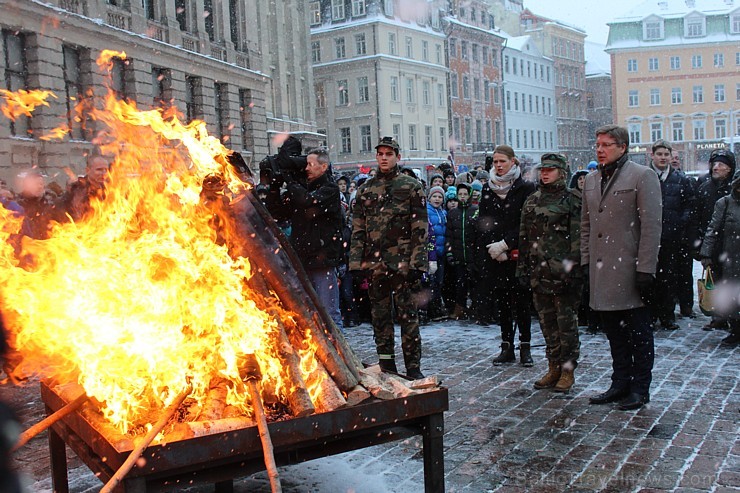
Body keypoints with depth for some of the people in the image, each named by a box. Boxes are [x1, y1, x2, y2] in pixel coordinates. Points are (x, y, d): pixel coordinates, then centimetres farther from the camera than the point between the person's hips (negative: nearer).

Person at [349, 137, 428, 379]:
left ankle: (413, 366, 7)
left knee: (407, 314, -1)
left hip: (402, 263, -4)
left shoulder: (411, 187, 2)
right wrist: (356, 264, 4)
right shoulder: (365, 190, 13)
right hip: (375, 265, 4)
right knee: (380, 316, 9)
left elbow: (420, 229, -3)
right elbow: (358, 230, 12)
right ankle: (386, 365, 19)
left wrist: (417, 263, -11)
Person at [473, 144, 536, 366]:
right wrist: (494, 248, -6)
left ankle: (525, 347, 10)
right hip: (493, 256, 3)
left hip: (517, 254, -3)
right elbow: (482, 222, 7)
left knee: (521, 301, 0)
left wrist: (505, 244, -13)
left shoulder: (525, 188, -2)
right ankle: (507, 347, 14)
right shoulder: (487, 189, 10)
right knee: (502, 301, 7)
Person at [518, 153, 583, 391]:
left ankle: (568, 370, 12)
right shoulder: (532, 200, 13)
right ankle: (554, 369, 22)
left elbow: (578, 237, -9)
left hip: (563, 272, -6)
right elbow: (524, 236, 15)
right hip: (539, 272, 6)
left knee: (566, 323, 1)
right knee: (547, 323, 11)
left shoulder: (572, 198, -3)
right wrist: (523, 267, 11)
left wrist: (571, 267, -16)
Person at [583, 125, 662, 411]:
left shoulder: (642, 176, -6)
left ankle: (640, 388, 15)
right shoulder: (591, 180, 14)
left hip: (630, 268, -6)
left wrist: (645, 268, -15)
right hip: (602, 270, 6)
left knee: (638, 332, 4)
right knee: (614, 333, 13)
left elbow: (651, 224, -11)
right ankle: (620, 384, 24)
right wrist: (586, 260, 11)